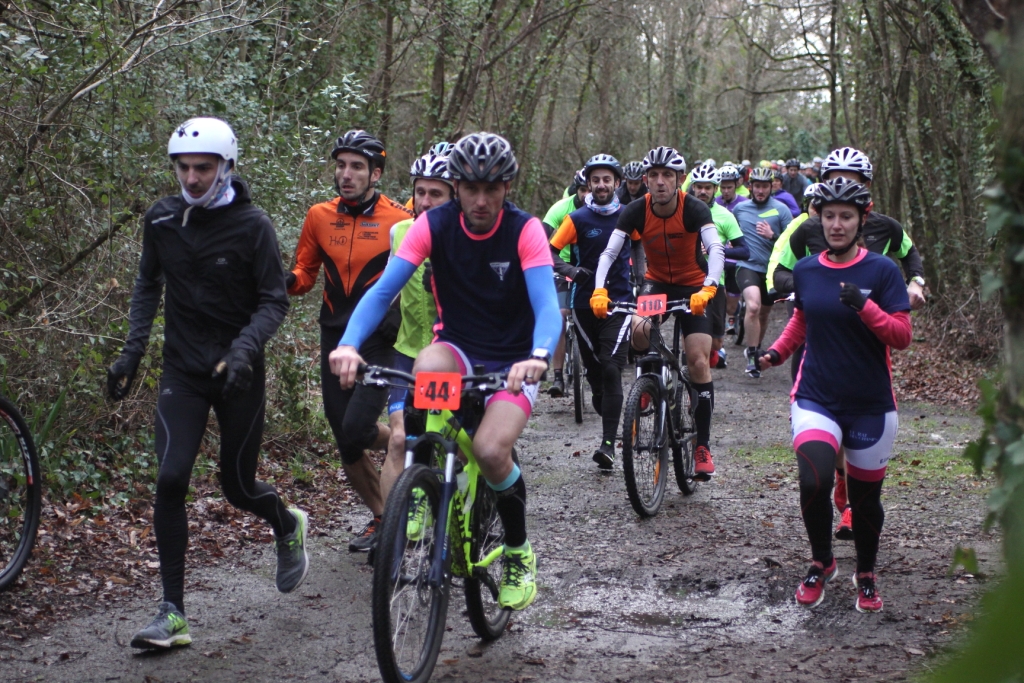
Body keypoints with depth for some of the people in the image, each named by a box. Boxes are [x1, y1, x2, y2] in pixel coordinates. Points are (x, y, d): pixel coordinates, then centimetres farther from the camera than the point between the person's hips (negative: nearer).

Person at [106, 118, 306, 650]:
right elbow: (148, 285, 14)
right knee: (170, 481, -13)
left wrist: (244, 348, -25)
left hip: (238, 372, -2)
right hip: (183, 370, 3)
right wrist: (131, 351, 6)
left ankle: (288, 527, 43)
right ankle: (173, 613, -7)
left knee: (238, 486, 6)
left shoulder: (251, 226, -11)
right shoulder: (161, 219, 0)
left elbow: (274, 301, -8)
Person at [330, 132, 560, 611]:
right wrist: (348, 344, -38)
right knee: (427, 369, -36)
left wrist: (539, 357, -50)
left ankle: (519, 553, 2)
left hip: (512, 362, -2)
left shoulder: (524, 230, -15)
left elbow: (546, 304, -28)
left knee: (490, 450, -28)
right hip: (458, 349, 2)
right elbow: (384, 289, -19)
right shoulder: (435, 225, -10)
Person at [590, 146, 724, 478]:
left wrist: (708, 289, -51)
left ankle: (703, 445, -3)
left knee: (698, 361, -12)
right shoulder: (637, 211, -17)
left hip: (693, 287, -2)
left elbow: (715, 249, -33)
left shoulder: (694, 209, -22)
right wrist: (599, 291, -39)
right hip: (656, 283, 2)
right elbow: (609, 252, -22)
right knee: (639, 332, -29)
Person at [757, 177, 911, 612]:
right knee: (814, 482, -20)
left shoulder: (881, 271, -6)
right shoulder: (805, 270, 4)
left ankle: (866, 575, 33)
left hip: (870, 405, -1)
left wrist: (864, 306, -25)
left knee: (865, 496, 8)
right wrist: (779, 350, 7)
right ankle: (821, 563, 5)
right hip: (816, 398, 1)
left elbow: (902, 336, -10)